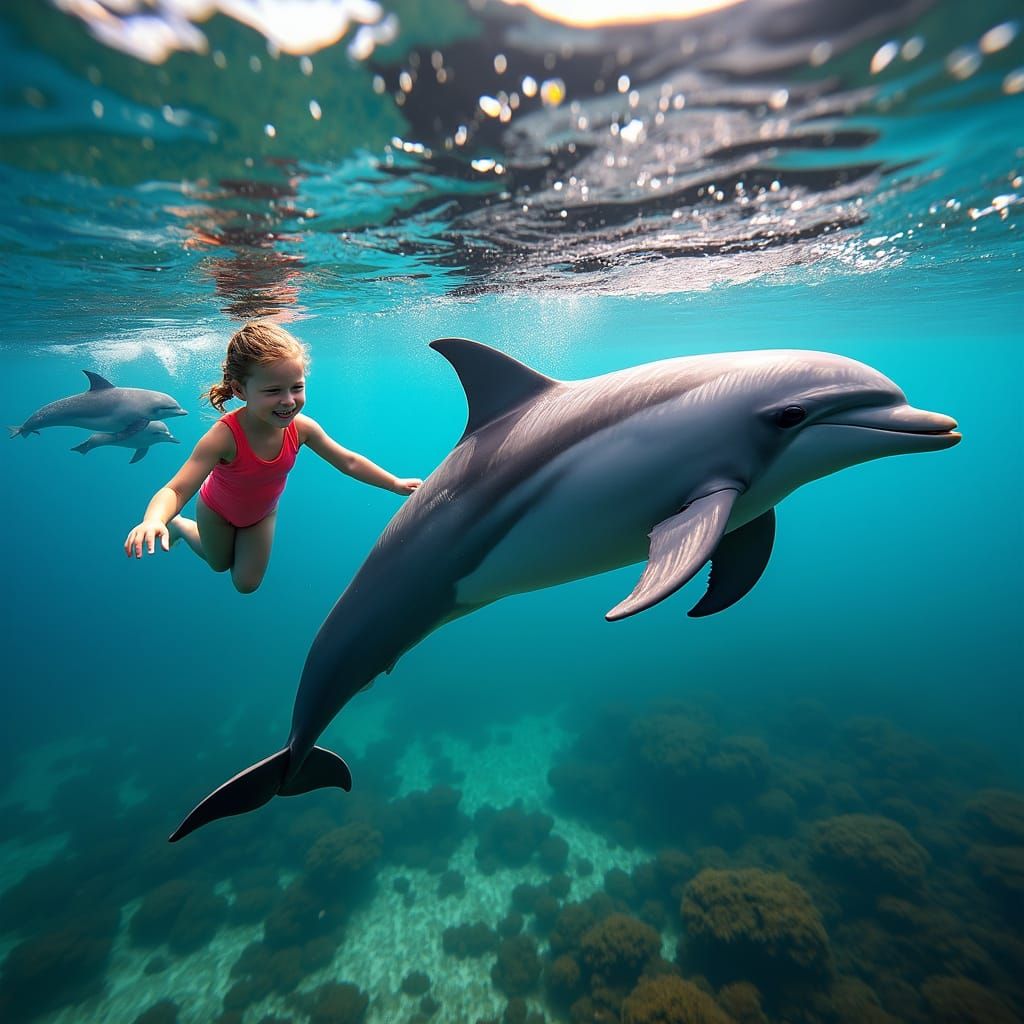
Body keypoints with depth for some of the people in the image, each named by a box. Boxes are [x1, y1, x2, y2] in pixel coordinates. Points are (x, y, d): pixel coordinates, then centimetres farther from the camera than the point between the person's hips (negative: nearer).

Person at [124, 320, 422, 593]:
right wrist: (153, 520, -66)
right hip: (217, 511, -2)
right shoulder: (224, 436, -43)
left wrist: (396, 484, -15)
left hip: (262, 513, 3)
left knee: (246, 584, 17)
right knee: (219, 564, 26)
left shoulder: (301, 428, -32)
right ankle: (180, 526, 52)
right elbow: (176, 490, -44)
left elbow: (348, 461, -18)